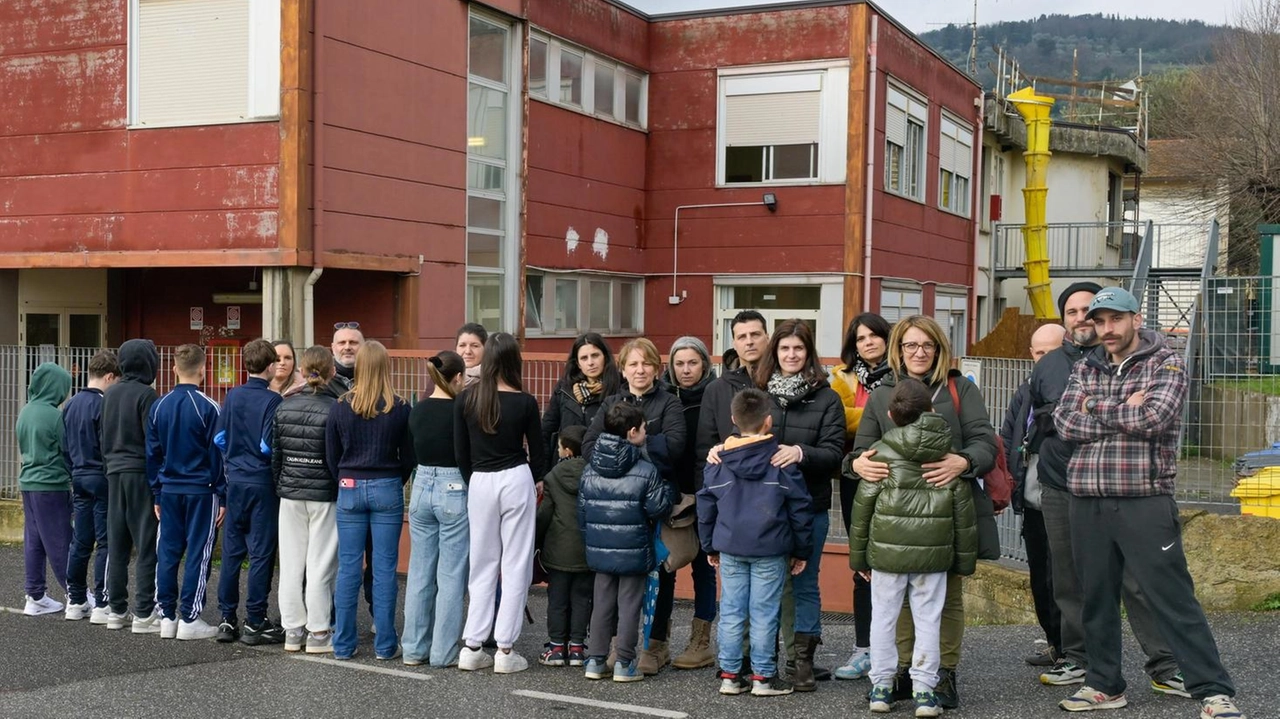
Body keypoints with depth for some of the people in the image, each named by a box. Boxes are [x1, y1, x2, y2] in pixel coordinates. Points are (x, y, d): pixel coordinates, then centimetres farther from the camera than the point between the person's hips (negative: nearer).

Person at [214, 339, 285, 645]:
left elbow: (218, 438, 6)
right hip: (263, 483, -5)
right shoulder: (272, 400, -13)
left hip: (235, 481, 5)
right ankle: (255, 623, 4)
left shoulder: (232, 396, 4)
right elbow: (268, 445, -18)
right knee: (261, 553, 1)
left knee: (231, 551, 11)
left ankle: (227, 619, 15)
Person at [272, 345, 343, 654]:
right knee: (320, 565, 2)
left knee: (291, 564, 10)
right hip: (324, 494, -4)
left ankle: (292, 631, 17)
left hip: (290, 493, 4)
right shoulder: (335, 409, -12)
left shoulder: (284, 407, 2)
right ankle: (318, 633, 7)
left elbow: (275, 453, 7)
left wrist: (280, 487, 17)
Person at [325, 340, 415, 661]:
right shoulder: (399, 408, -6)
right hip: (387, 489, -1)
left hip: (350, 490, 1)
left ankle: (343, 645, 12)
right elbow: (408, 456, 0)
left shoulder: (340, 407, -3)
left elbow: (331, 457, 4)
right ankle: (385, 645, 7)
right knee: (385, 568, 3)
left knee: (348, 567, 6)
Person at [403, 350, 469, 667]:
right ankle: (444, 652, 6)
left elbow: (413, 453, 11)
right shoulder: (459, 412, -13)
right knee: (451, 576, 2)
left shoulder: (417, 411, 4)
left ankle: (415, 648, 18)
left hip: (421, 488, 6)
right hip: (454, 490, -6)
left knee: (419, 573, 12)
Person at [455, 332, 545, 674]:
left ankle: (472, 647, 11)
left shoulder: (466, 399, -2)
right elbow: (537, 454, 2)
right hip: (516, 482, -2)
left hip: (479, 483, 2)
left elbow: (460, 453, 2)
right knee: (515, 565, 5)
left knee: (482, 564, 12)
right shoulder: (525, 403, -6)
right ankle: (505, 650, 5)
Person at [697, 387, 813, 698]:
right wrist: (802, 550, 7)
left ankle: (730, 675, 14)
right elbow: (800, 508, -2)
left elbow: (705, 506, 8)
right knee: (764, 614, 2)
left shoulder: (719, 460, 2)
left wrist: (710, 546, 19)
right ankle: (763, 677, 8)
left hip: (730, 549, 3)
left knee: (731, 611, 8)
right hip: (770, 551, -3)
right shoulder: (782, 461, -5)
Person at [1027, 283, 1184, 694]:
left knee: (1138, 578, -5)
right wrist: (1051, 419, 1)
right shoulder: (1047, 366, 13)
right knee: (1070, 582, 10)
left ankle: (1164, 666, 3)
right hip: (1061, 492, 4)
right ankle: (1076, 658, 23)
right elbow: (1033, 424, 22)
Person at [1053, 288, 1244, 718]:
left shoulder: (1166, 363, 1)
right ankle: (1104, 684, 23)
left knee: (1173, 598, -5)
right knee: (1097, 597, 10)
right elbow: (1065, 423, 0)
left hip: (1144, 501, -4)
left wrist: (1097, 411, -4)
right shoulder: (1085, 368, 14)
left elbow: (1154, 418, -15)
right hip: (1087, 501, 5)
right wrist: (1124, 412, -8)